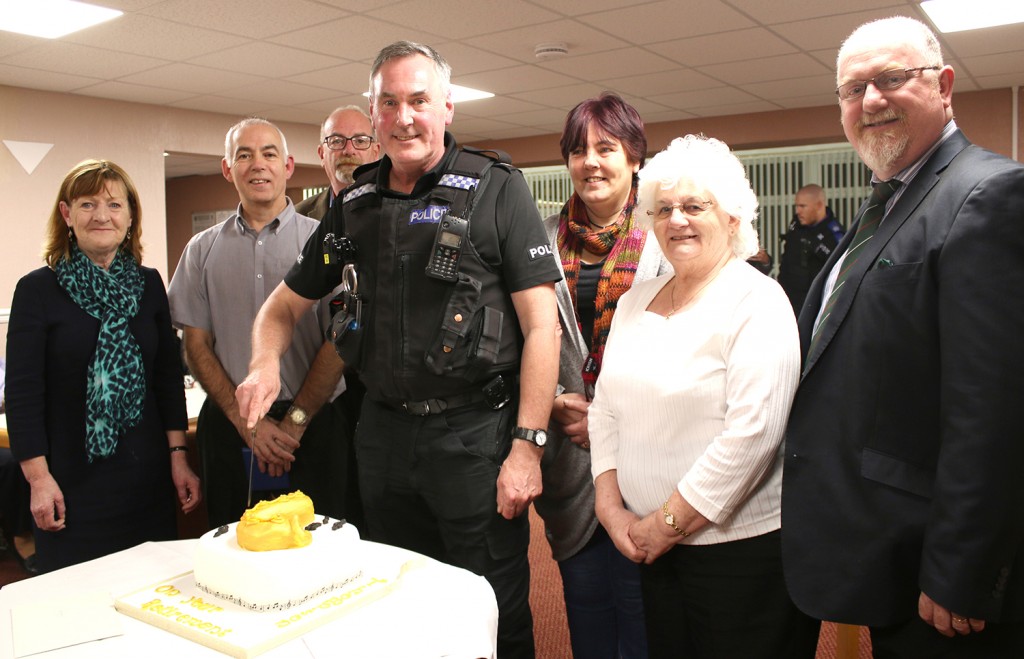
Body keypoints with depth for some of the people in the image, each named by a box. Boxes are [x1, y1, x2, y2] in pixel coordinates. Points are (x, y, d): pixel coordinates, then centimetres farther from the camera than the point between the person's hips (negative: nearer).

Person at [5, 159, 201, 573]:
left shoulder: (149, 284, 5)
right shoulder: (38, 289, -5)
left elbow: (169, 376, 7)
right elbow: (22, 392, -5)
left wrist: (178, 456, 3)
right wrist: (38, 478, -9)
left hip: (147, 476, 3)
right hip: (72, 482, -3)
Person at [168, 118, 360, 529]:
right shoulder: (203, 249, 9)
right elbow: (196, 346, 6)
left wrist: (295, 422, -9)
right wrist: (246, 421, -5)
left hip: (314, 426, -2)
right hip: (229, 427, 3)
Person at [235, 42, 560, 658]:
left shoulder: (497, 190, -6)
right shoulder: (356, 204, 9)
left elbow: (542, 325, -11)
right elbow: (286, 304, 16)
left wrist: (528, 446, -16)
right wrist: (266, 364, -5)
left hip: (474, 431, -5)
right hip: (383, 431, 5)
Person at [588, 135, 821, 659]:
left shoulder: (757, 302, -11)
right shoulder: (635, 300, 8)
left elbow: (753, 432, -19)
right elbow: (606, 408, 9)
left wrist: (668, 523, -15)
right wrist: (609, 504, -1)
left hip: (741, 546, -5)